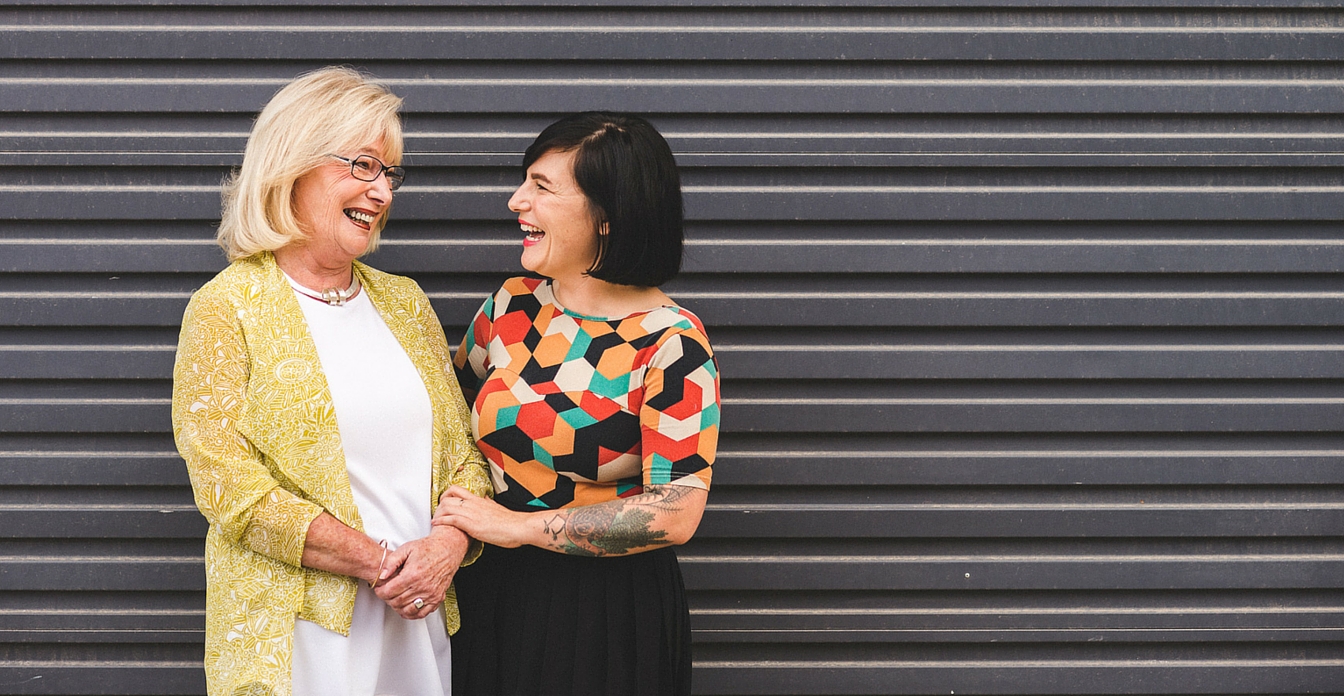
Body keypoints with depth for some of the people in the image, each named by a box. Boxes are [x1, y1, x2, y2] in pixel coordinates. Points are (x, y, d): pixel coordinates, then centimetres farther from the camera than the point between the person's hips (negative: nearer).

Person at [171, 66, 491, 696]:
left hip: (418, 620, 5)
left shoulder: (404, 302, 12)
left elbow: (462, 448, 10)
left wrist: (448, 546, -11)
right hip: (291, 634, -5)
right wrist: (377, 563, -16)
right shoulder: (226, 309, -6)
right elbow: (228, 485, -13)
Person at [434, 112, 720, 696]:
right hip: (488, 593, 5)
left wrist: (519, 526, -18)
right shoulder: (514, 304, 2)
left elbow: (676, 514, -21)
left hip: (604, 614, -5)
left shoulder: (671, 345, -15)